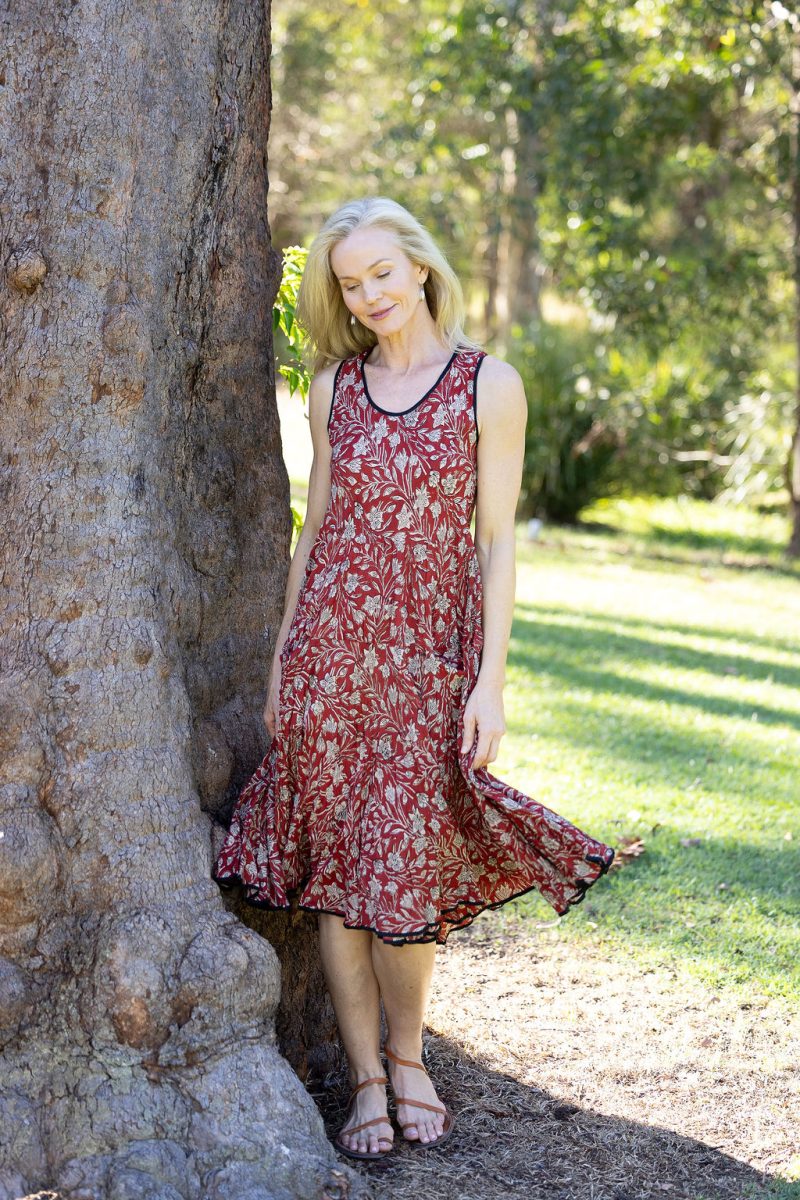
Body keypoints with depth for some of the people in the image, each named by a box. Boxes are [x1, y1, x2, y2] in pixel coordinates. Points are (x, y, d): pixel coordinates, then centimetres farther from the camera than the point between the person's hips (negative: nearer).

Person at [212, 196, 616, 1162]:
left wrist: (490, 679, -8)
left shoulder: (489, 384, -1)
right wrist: (281, 658, 10)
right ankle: (367, 1080, 14)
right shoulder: (334, 386, 9)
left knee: (405, 867, -2)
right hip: (330, 640, 3)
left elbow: (498, 540, -3)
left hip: (429, 651, -3)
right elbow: (315, 527, 13)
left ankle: (407, 1057, 22)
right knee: (334, 862, 2)